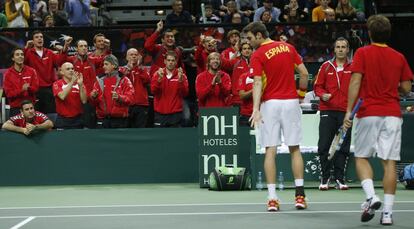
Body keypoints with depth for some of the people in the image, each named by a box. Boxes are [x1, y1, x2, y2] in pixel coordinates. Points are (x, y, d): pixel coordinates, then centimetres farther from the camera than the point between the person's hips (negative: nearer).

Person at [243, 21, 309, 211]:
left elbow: (258, 83, -19)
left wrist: (256, 109, -26)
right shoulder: (288, 47, 7)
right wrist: (300, 94, 16)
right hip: (291, 102, 3)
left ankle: (272, 198, -5)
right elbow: (304, 73, 5)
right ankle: (300, 194, 5)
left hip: (270, 103, -3)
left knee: (270, 151, -1)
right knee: (294, 149, 9)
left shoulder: (258, 55, -7)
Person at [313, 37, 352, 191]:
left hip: (345, 111, 0)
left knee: (343, 147, 2)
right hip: (327, 110, 0)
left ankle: (339, 178, 9)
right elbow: (317, 86, 10)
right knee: (324, 146, -4)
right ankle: (325, 178, 5)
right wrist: (322, 95, -10)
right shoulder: (326, 67, 9)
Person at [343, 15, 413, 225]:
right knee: (389, 162, 1)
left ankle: (371, 196, -13)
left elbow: (355, 82, -9)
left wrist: (348, 111, -9)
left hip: (368, 113, -2)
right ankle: (387, 212, -2)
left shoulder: (362, 53, -1)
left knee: (361, 157, 10)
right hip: (392, 115, 2)